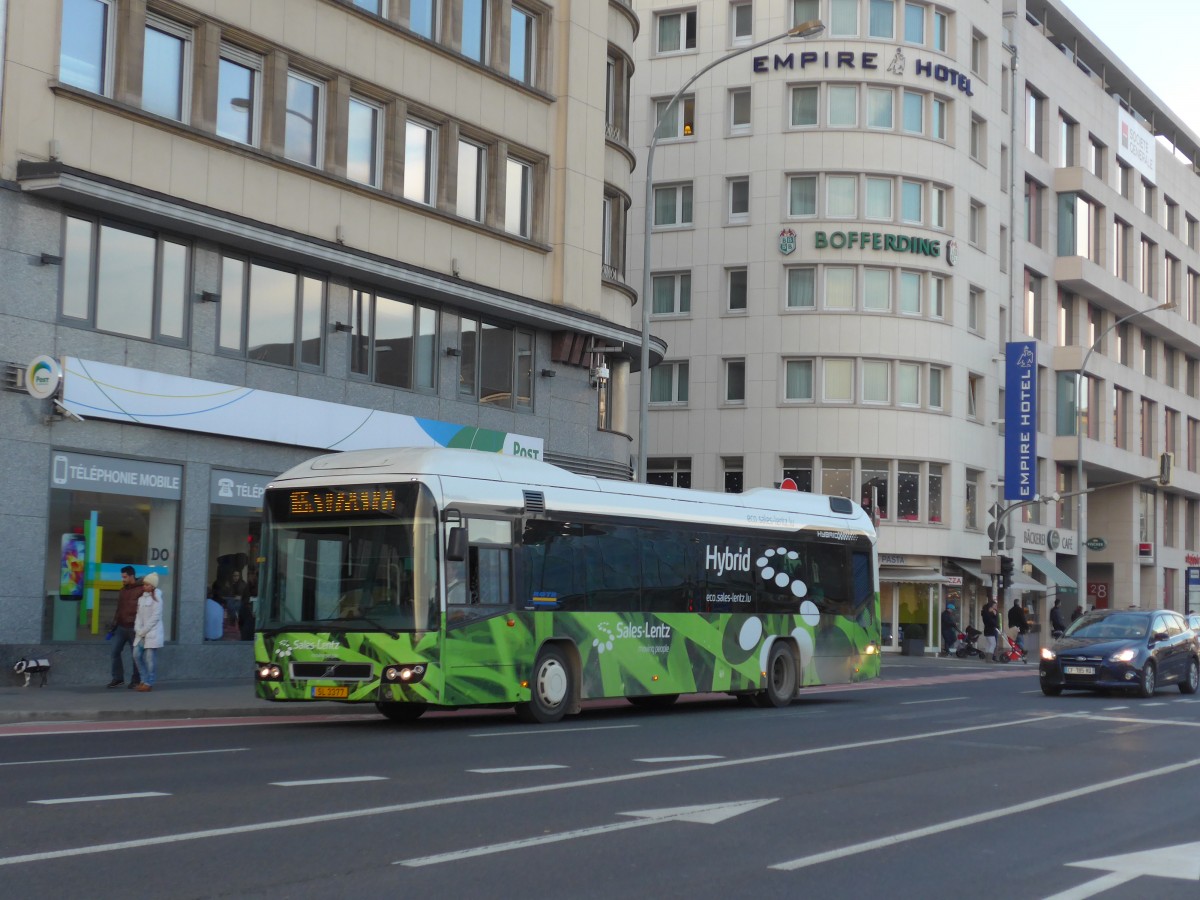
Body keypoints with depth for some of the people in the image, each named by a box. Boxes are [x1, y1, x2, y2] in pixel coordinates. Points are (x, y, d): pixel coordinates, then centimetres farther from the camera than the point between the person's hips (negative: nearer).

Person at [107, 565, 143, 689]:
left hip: (133, 628, -7)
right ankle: (118, 678, 11)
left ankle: (136, 680, 12)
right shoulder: (123, 589, 13)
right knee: (115, 652, 2)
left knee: (135, 655, 2)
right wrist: (114, 623, 14)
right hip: (121, 627, 7)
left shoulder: (141, 590, -10)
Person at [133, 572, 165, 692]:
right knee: (137, 655, 3)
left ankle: (149, 683, 1)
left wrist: (143, 631, -12)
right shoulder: (142, 598, 13)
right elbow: (139, 615, 12)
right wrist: (138, 629, -3)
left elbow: (155, 617, -13)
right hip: (142, 633, 7)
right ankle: (145, 679, 14)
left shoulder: (156, 598, -8)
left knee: (149, 658, -5)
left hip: (152, 633, -7)